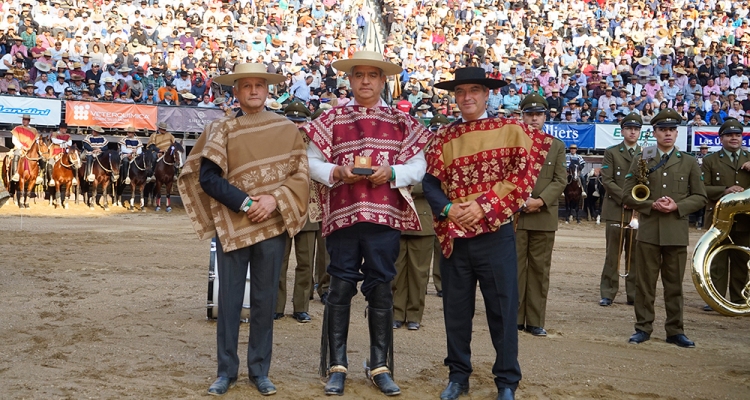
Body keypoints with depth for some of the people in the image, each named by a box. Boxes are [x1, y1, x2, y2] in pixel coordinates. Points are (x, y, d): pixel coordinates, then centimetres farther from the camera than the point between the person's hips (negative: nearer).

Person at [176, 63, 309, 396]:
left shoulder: (287, 130, 6)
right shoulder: (221, 130, 3)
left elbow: (301, 175, 3)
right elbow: (208, 177, -5)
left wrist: (275, 200, -14)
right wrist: (245, 203, -14)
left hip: (273, 225, 1)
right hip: (232, 225, 0)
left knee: (265, 300, 7)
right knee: (229, 300, 4)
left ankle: (259, 371, 18)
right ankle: (226, 371, 15)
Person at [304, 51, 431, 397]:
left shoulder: (401, 122, 9)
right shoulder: (330, 119, 8)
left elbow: (418, 167, 5)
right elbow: (312, 163, 5)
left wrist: (391, 172, -13)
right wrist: (337, 172, -13)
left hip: (385, 216, 1)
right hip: (342, 215, 0)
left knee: (381, 290, 6)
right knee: (340, 289, 3)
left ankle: (380, 367, 17)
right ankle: (336, 367, 13)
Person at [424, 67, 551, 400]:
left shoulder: (510, 130, 2)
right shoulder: (444, 137, 9)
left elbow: (523, 175, -7)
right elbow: (431, 182, 4)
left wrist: (484, 206, -16)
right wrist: (448, 209, -15)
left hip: (496, 234, -2)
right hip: (453, 236, 3)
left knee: (502, 308, 3)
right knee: (456, 308, 10)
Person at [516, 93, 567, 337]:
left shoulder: (557, 146, 12)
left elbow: (560, 181, 3)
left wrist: (540, 200, -12)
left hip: (544, 216, 1)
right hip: (515, 215, -1)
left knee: (539, 269, 4)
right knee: (514, 267, 0)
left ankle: (535, 321, 10)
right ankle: (514, 318, 8)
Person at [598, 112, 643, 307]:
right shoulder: (611, 152, 6)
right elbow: (607, 180, -4)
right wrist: (625, 198, -13)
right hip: (616, 211, -2)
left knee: (635, 255, 4)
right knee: (612, 255, 0)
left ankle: (633, 294, 10)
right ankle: (608, 293, 4)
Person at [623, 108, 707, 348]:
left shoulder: (689, 162, 8)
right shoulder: (641, 160, 7)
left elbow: (699, 197, 6)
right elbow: (628, 195, 3)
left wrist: (677, 206, -11)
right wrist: (652, 205, -12)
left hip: (676, 232, 0)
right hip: (648, 231, 0)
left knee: (674, 285, 6)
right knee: (645, 283, 4)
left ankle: (675, 331, 15)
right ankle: (643, 328, 13)